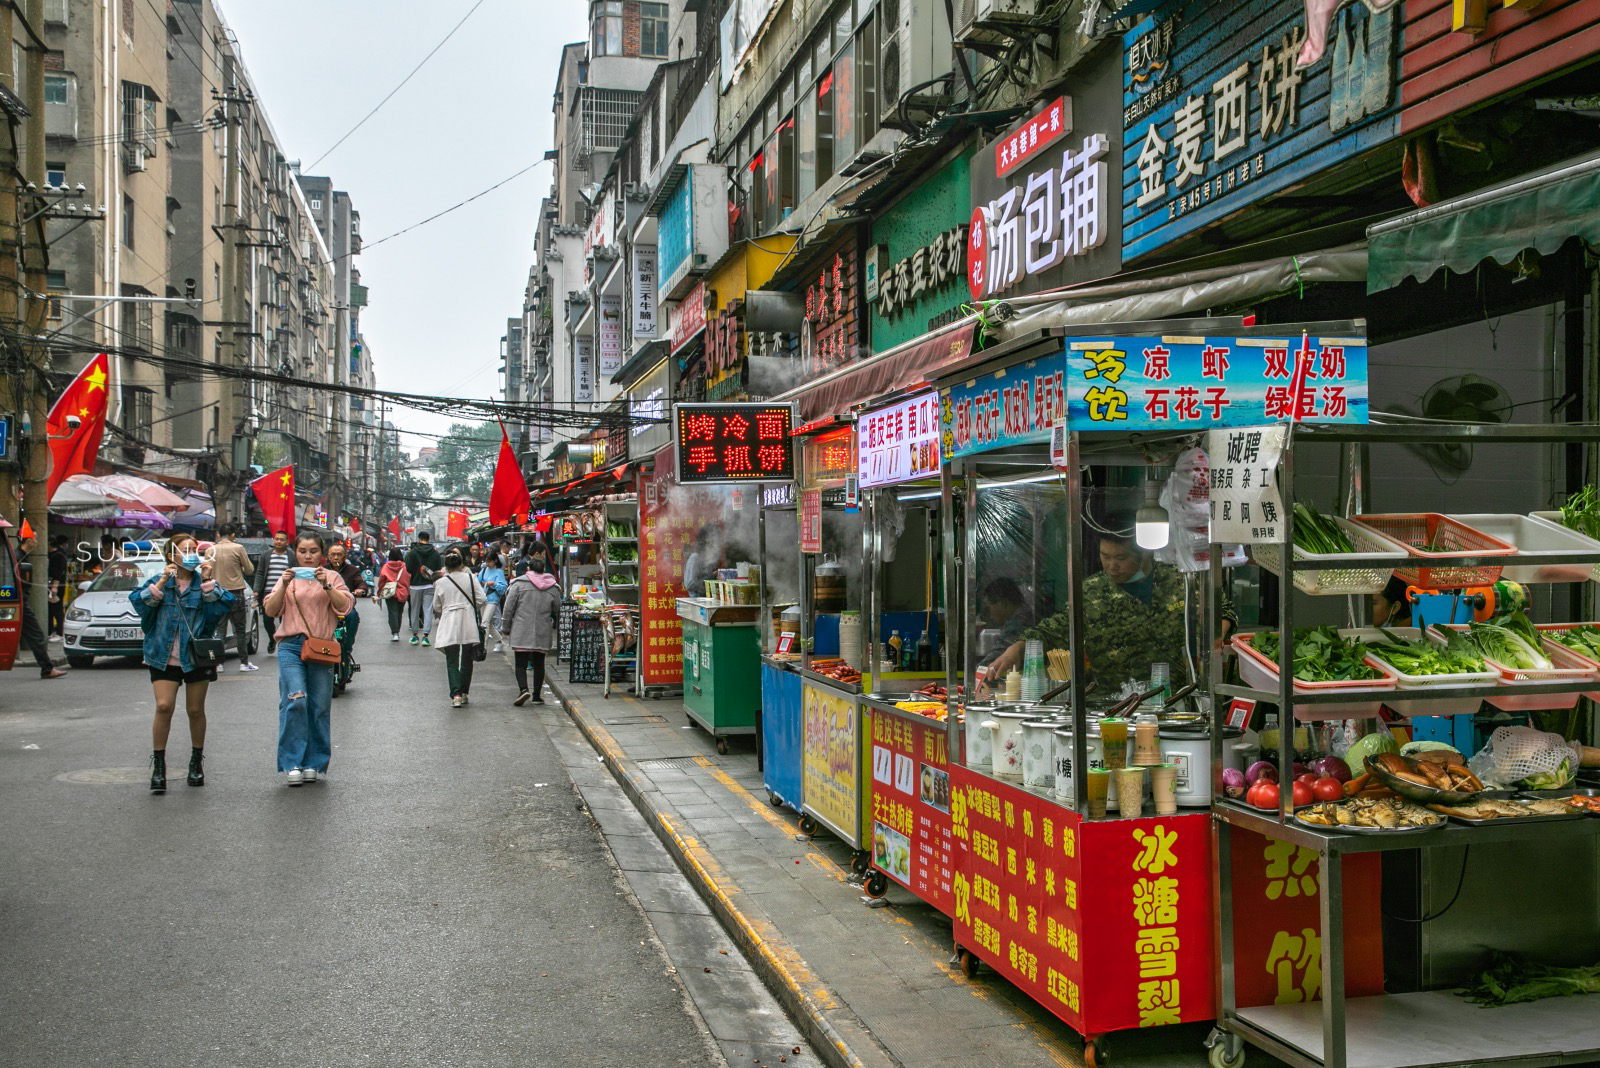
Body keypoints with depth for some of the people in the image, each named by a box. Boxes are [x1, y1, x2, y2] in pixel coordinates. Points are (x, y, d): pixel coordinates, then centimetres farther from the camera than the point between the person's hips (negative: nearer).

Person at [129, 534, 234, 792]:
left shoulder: (203, 583, 4)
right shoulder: (158, 581, 4)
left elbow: (224, 606, -10)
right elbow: (138, 602, -12)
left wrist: (209, 582, -16)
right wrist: (161, 584, -20)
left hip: (197, 656, 1)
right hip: (164, 656, -1)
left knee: (195, 710, 7)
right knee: (164, 706, -12)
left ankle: (196, 762, 22)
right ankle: (158, 765, -2)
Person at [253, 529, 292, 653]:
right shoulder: (265, 555, 11)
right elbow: (259, 573, 9)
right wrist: (257, 590, -1)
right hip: (268, 593, 2)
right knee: (268, 620, 4)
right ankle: (272, 639, 30)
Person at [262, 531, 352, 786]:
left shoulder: (332, 577, 11)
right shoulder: (287, 578, 15)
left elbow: (345, 606, -3)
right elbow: (271, 610, 5)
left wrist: (326, 585, -16)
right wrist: (284, 585, -9)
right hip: (291, 646, 0)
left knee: (319, 707, 1)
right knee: (295, 701, -16)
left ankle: (313, 763, 12)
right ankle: (294, 763, -11)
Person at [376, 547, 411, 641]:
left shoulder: (386, 566, -4)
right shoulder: (405, 566, -6)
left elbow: (381, 580, 0)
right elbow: (409, 579, -3)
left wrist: (380, 591, 12)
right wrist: (408, 592, 10)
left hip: (390, 593, -1)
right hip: (402, 593, 1)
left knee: (392, 612, -1)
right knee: (399, 612, 13)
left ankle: (394, 633, -14)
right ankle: (397, 632, 21)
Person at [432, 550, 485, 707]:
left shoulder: (441, 582, -2)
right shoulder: (470, 578, -3)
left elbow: (437, 605, 7)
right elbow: (481, 599, -5)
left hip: (449, 624, -1)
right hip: (468, 624, 1)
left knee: (452, 662, -1)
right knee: (467, 660, 15)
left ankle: (456, 695, -17)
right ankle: (464, 693, 22)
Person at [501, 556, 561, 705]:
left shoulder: (519, 584, -3)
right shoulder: (553, 587, 5)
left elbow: (508, 608, -2)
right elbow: (557, 610, 10)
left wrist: (506, 628, 6)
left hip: (521, 632, -2)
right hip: (543, 634, 2)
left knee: (520, 663, 1)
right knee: (539, 663, 11)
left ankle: (523, 689, -19)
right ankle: (537, 695, 12)